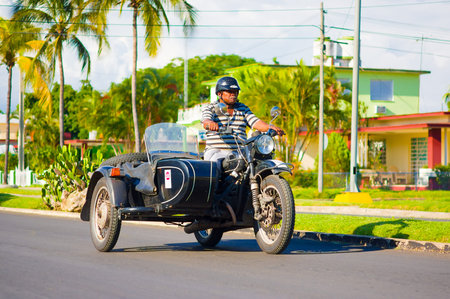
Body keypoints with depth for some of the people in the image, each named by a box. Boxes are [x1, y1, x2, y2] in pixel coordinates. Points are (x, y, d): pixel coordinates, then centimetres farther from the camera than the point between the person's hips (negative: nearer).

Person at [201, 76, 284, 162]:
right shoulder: (209, 108, 7)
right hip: (216, 151, -4)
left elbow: (256, 123, 6)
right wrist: (210, 124, -42)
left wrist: (270, 127, -17)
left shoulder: (243, 109, 19)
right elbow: (205, 121, -15)